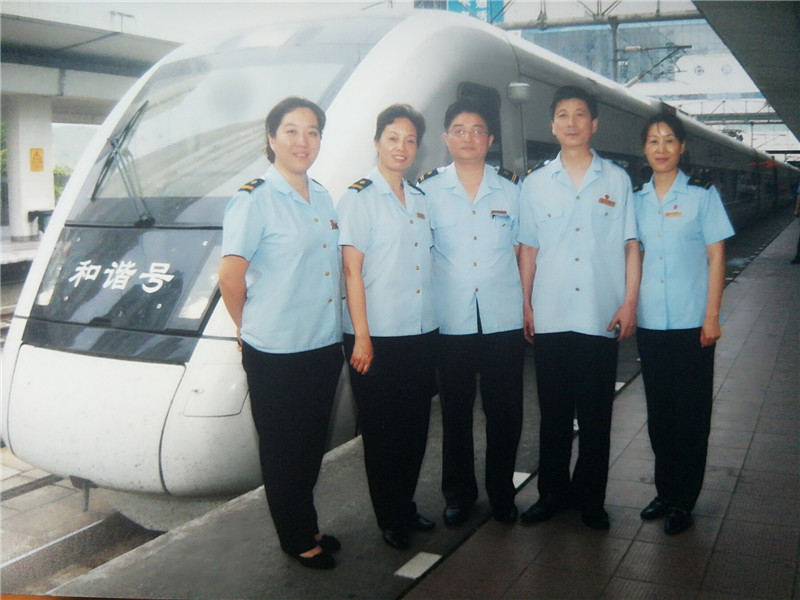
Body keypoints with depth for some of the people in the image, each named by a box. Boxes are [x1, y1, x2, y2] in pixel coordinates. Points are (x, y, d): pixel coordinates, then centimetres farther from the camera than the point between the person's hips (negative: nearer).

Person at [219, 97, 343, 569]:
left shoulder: (323, 198, 11)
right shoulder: (255, 200, -12)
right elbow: (230, 277, -13)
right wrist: (254, 328, -1)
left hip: (325, 345, 7)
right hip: (277, 353, -7)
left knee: (312, 445, 18)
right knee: (283, 450, 8)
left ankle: (308, 526, 35)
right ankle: (297, 539, 24)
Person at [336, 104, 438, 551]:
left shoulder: (420, 199, 13)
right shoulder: (359, 197, -5)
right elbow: (352, 269, -10)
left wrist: (434, 321, 12)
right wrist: (361, 336, -15)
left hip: (422, 332, 6)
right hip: (378, 334, -6)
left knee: (416, 428, 13)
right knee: (382, 431, 5)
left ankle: (407, 506, 30)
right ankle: (390, 519, 20)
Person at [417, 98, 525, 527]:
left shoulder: (512, 188, 6)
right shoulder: (427, 189, 2)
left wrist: (527, 304, 7)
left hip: (504, 319, 1)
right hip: (451, 320, -1)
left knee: (505, 411, 7)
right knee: (455, 411, 9)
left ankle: (502, 492, 26)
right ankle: (458, 494, 26)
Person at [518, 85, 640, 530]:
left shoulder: (617, 179, 6)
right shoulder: (536, 183, 9)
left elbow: (630, 245, 5)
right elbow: (528, 248, 10)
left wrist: (630, 302, -2)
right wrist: (526, 304, 5)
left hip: (601, 318, -1)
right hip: (549, 318, 1)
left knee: (596, 413, 6)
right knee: (553, 411, 9)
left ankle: (591, 498, 20)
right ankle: (553, 491, 24)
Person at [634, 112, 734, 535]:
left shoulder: (701, 195, -2)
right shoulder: (636, 199, 8)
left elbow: (716, 257, -3)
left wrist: (711, 316, -8)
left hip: (691, 321, -3)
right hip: (650, 322, 4)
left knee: (691, 412, 3)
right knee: (658, 411, 11)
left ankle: (682, 501, 14)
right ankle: (664, 491, 25)